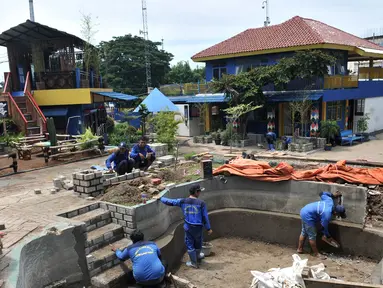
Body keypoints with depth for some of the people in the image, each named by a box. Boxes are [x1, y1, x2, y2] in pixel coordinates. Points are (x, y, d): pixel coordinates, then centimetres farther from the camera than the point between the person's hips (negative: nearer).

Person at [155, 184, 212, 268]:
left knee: (190, 245, 15)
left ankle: (194, 263, 25)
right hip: (198, 227, -1)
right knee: (198, 243, 24)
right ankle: (197, 256, 49)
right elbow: (205, 217, -9)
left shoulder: (183, 201, -8)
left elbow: (170, 202, 1)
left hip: (188, 227, 1)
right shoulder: (201, 203, -15)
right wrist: (208, 228, 2)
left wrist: (161, 198, 18)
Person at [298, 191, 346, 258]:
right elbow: (324, 227, -10)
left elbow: (322, 194, 13)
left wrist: (333, 195, 21)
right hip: (308, 216, -10)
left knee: (304, 232, 22)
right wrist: (328, 237, 7)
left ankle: (300, 249, 34)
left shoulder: (330, 201, -5)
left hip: (304, 211, 10)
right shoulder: (327, 215, -24)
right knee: (312, 236, 3)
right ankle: (316, 253, 18)